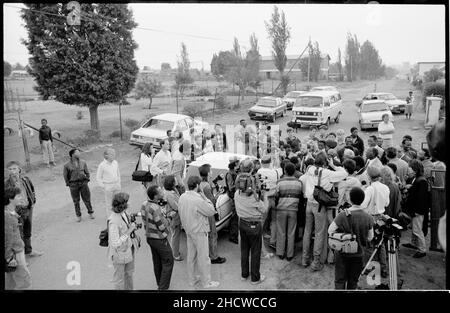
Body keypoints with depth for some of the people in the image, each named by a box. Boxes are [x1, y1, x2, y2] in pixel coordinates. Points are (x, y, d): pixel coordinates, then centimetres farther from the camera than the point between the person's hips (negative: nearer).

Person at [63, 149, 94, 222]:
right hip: (73, 185, -1)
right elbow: (65, 175, 8)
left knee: (87, 199, 5)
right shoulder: (67, 165, -3)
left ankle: (91, 212, 24)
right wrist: (68, 184, 8)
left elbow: (87, 172, 14)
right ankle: (78, 216, 22)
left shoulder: (83, 163, 4)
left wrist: (87, 179, 8)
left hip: (83, 183, 1)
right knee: (76, 201, 8)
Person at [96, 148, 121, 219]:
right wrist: (103, 187, -9)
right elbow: (99, 178, -6)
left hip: (116, 185, 5)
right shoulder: (102, 165, -13)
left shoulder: (115, 163, 2)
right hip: (108, 186, -5)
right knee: (108, 203, 5)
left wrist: (119, 183, 10)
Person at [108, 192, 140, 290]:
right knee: (119, 277, 15)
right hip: (120, 253, -8)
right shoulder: (113, 221, -32)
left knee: (129, 273, 28)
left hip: (129, 249, 8)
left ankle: (129, 289, 49)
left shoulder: (124, 213, -7)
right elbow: (115, 243, -31)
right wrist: (129, 231, -30)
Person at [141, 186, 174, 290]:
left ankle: (160, 285, 35)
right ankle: (163, 287, 11)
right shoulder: (156, 208, -29)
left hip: (149, 237, 8)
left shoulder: (144, 205, -4)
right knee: (168, 262, 7)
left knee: (157, 262, 21)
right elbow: (162, 227, -21)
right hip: (159, 239, -8)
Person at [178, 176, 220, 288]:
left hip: (188, 231, 8)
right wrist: (204, 197, -14)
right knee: (203, 257, 6)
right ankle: (207, 282, 19)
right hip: (199, 232, -8)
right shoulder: (198, 200, -28)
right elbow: (211, 211, -17)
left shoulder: (182, 197, -3)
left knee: (191, 256, 19)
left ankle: (192, 279, 34)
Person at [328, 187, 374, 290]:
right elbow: (370, 238, -1)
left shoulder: (343, 215, -20)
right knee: (353, 282, 17)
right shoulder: (368, 218, -11)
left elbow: (330, 231, -12)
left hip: (343, 253, -2)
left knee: (340, 281, 11)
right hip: (359, 254, 2)